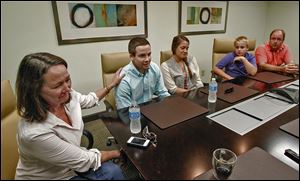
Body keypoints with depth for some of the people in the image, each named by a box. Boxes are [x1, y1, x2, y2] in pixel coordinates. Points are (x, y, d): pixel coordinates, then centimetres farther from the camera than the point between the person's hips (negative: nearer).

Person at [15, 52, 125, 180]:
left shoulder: (68, 96, -17)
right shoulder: (34, 132, -37)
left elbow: (89, 100, 9)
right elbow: (86, 160, -26)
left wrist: (111, 85, 13)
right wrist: (115, 153, -11)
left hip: (71, 165, 6)